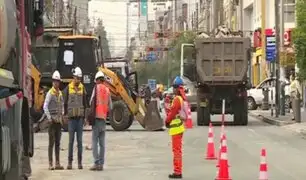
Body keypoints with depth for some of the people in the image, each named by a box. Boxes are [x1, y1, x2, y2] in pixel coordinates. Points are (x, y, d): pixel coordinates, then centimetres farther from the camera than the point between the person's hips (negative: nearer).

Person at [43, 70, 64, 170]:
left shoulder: (60, 93, 14)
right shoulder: (50, 93, -8)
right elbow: (45, 107, -13)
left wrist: (62, 115, 11)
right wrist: (49, 118, -16)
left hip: (59, 120, 7)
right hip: (52, 120, -7)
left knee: (58, 142, 8)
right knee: (51, 143, -6)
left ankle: (57, 163, 11)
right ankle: (50, 164, -5)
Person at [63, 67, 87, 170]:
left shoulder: (82, 88, 6)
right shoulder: (68, 88, 0)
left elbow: (85, 103, 10)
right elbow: (65, 103, 4)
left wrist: (84, 117, 7)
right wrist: (65, 115, 1)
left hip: (80, 117, 2)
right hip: (71, 117, -2)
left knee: (80, 140, 2)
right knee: (71, 140, -1)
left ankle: (80, 162, 6)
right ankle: (70, 162, 4)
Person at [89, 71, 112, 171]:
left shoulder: (97, 88, -4)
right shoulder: (107, 90, 9)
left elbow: (92, 102, -8)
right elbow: (110, 107, 11)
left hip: (97, 117, -5)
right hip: (104, 118, 5)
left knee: (95, 142, -5)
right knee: (102, 143, 8)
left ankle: (96, 163, -12)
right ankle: (101, 164, 8)